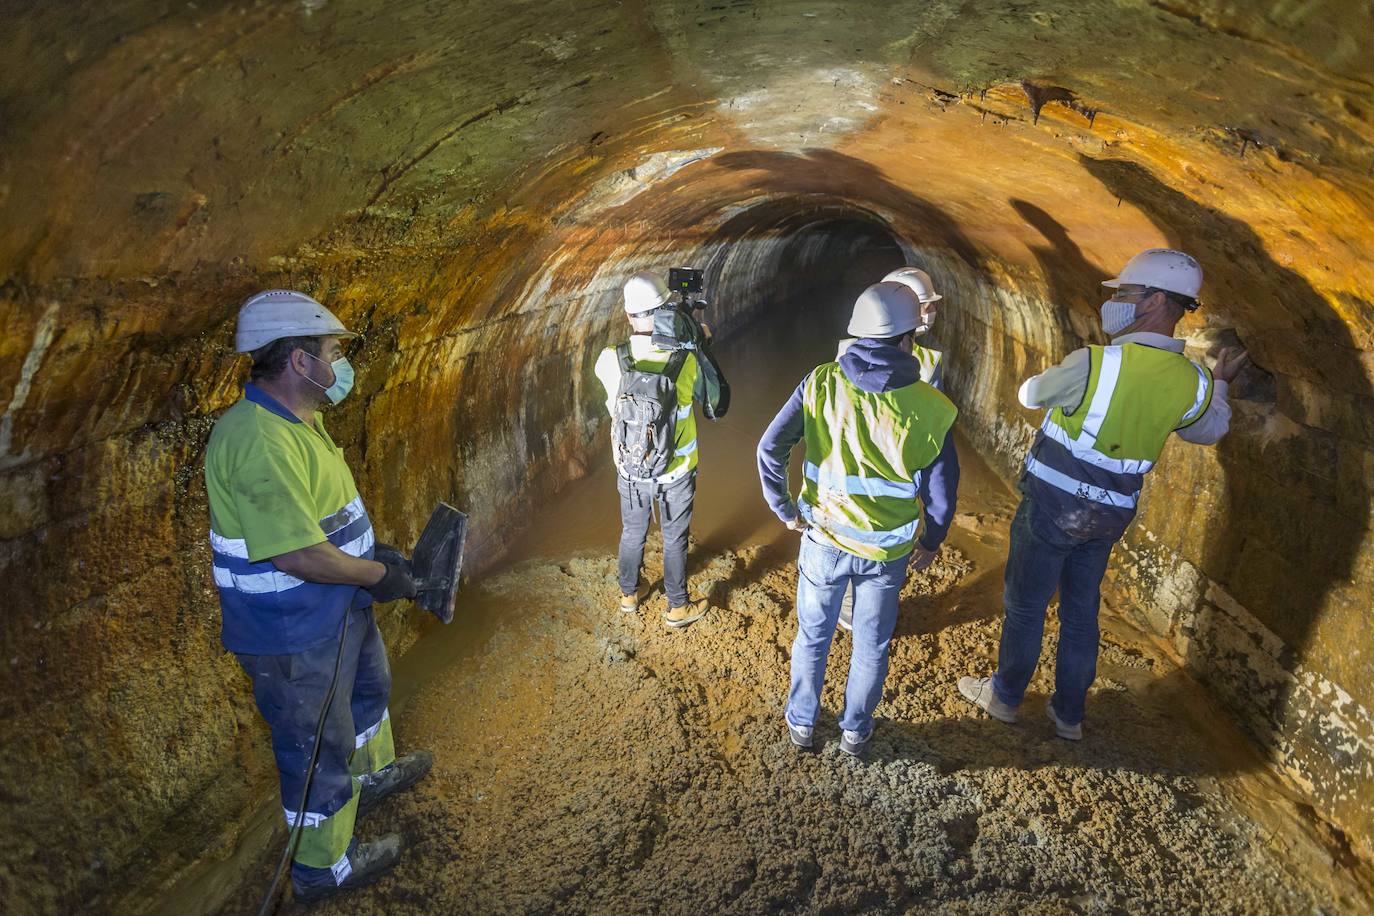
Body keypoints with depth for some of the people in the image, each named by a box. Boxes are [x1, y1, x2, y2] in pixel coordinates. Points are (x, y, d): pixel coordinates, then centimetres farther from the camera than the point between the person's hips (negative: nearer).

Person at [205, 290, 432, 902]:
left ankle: (371, 775, 58)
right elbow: (297, 554, -34)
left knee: (368, 687, 31)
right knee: (319, 746, 9)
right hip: (293, 634, -10)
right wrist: (379, 575, -20)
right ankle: (322, 868, 32)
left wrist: (381, 554, 7)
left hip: (339, 609, 10)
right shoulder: (259, 442, -31)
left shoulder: (298, 419, 3)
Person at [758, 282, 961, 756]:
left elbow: (770, 447, -18)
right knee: (871, 645, 21)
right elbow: (943, 487, -7)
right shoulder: (930, 408, -15)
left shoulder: (821, 384, -15)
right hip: (887, 551, 0)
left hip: (824, 539, 1)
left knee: (812, 637, 21)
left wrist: (785, 509, -5)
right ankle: (855, 731, 39)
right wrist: (931, 541, 10)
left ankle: (802, 723, 39)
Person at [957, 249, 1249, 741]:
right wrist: (1220, 384, 36)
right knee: (1081, 611, 19)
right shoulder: (1192, 382, -6)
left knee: (1025, 604, 12)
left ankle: (1004, 696, 30)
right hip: (1110, 515, 5)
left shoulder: (1093, 363, -24)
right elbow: (1210, 429, 17)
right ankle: (1069, 713, 33)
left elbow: (1031, 394, -6)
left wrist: (1052, 376, 16)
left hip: (1052, 504, -5)